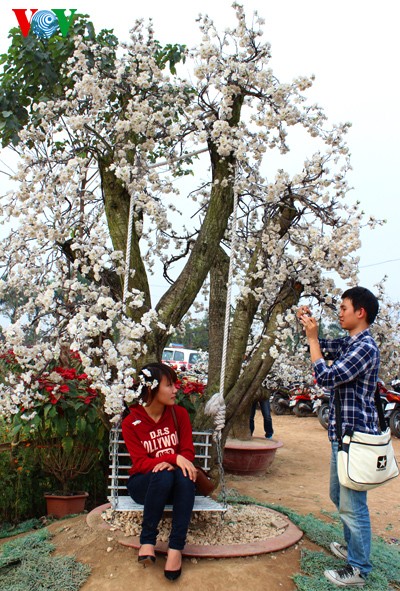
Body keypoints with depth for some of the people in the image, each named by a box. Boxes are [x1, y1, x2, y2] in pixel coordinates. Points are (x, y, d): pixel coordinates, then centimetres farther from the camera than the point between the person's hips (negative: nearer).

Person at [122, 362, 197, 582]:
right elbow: (140, 462, -14)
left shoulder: (179, 414, -1)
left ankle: (176, 546, -30)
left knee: (185, 475, -33)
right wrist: (174, 457, -30)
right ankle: (147, 540, -24)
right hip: (144, 484, -2)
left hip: (174, 486, 2)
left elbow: (188, 452, -2)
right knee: (163, 475, -36)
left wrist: (168, 462, -25)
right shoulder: (131, 423, -8)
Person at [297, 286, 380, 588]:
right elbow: (321, 346, 24)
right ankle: (353, 547, 41)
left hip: (356, 435, -10)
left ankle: (359, 569, 17)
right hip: (343, 433, 10)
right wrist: (309, 324, 5)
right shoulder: (349, 343, 9)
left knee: (352, 505, 2)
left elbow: (326, 378, -24)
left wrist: (312, 338, -18)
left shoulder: (366, 347, -19)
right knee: (339, 496, 23)